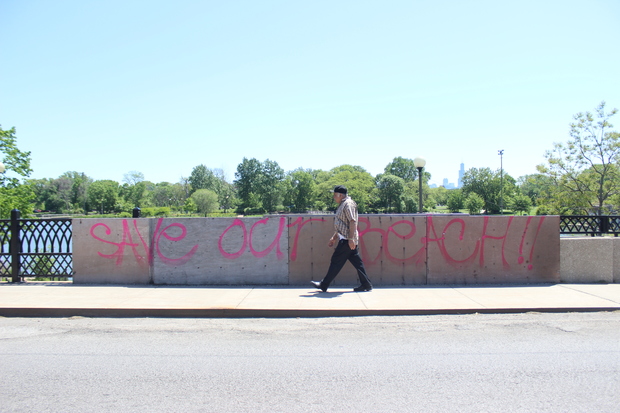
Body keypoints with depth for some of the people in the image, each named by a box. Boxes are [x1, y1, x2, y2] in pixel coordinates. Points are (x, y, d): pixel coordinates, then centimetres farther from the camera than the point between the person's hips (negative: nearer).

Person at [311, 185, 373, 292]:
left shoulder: (348, 204, -11)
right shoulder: (342, 205, 21)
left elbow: (352, 222, -21)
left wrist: (351, 238, -25)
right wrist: (334, 237, 26)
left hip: (347, 240, -10)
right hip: (345, 239, 10)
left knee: (336, 261, -4)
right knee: (357, 262, 9)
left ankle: (324, 285, 2)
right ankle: (366, 285, 11)